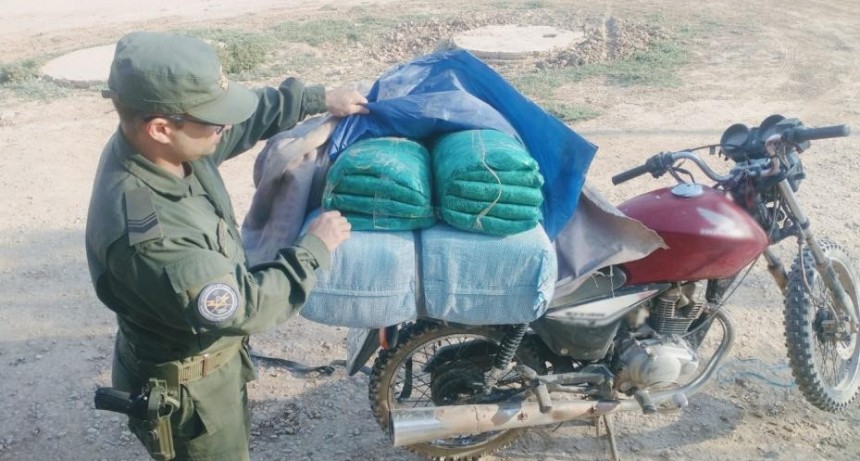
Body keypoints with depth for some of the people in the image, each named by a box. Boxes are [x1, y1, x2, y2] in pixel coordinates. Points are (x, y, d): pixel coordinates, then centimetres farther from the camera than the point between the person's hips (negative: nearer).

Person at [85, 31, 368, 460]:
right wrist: (314, 248, -20)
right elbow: (244, 307, -31)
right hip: (185, 388, -7)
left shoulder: (152, 145, -16)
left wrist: (319, 98, 9)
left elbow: (248, 118, 5)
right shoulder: (142, 233, -41)